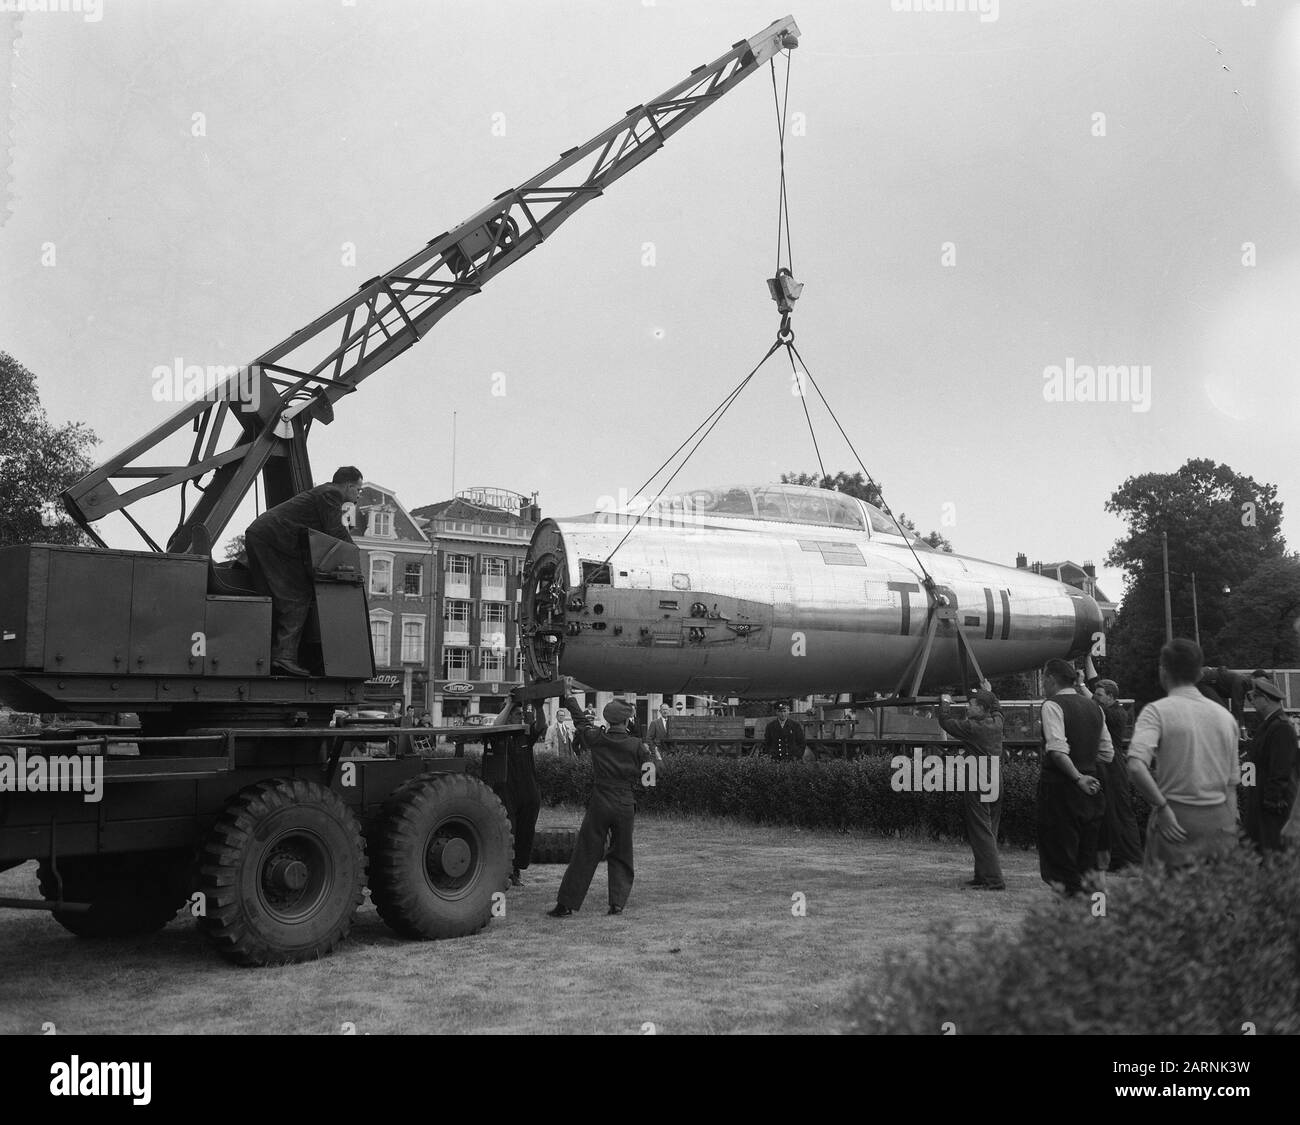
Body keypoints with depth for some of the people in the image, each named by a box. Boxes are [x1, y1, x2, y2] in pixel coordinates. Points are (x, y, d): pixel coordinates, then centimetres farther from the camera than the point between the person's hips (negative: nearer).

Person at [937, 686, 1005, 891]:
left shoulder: (972, 727, -14)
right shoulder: (997, 722, 5)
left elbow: (946, 723, -2)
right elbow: (996, 708, 29)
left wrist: (945, 703, 13)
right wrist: (989, 693, 41)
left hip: (977, 787, -8)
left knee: (981, 834, -7)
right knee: (990, 833, 13)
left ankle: (993, 880, -12)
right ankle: (983, 876, 20)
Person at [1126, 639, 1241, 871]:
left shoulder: (1157, 711, -6)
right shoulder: (1225, 715, 9)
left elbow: (1136, 767, -21)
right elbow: (1231, 784, 13)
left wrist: (1162, 807, -12)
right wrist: (1230, 829, 18)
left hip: (1175, 819, -4)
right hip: (1221, 819, 4)